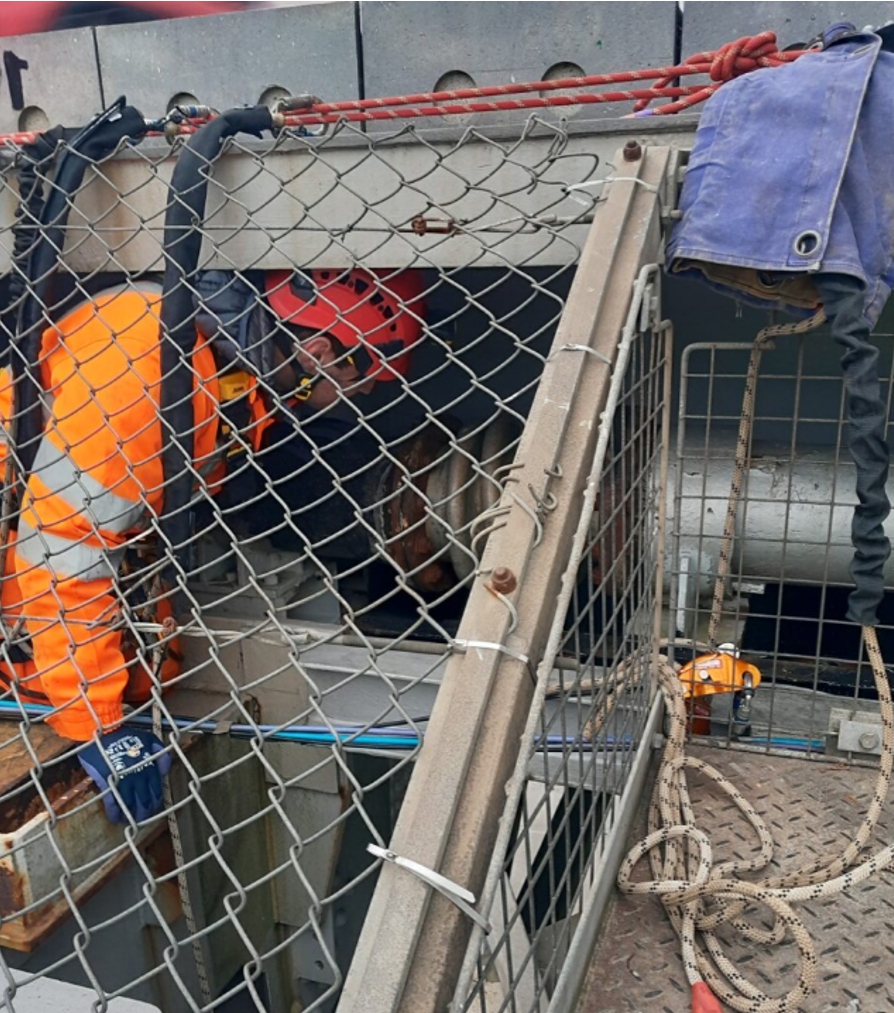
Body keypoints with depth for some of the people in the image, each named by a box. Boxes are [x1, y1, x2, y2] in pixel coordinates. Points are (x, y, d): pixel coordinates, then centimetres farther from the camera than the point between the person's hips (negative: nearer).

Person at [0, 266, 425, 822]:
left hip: (106, 520, 7)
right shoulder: (137, 377, -38)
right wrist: (101, 730, -27)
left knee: (148, 672, 2)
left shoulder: (248, 345, -12)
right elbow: (58, 554, -33)